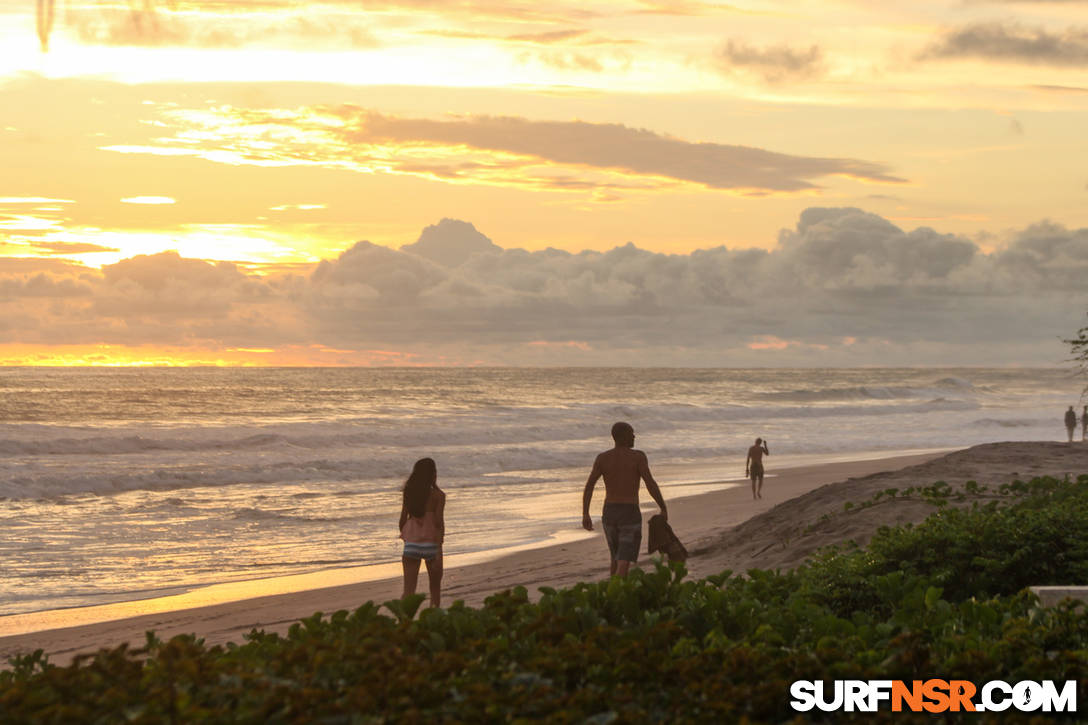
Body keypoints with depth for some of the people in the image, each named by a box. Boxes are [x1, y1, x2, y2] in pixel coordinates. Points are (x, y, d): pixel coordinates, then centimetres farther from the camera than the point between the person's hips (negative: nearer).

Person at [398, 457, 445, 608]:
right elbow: (439, 522, -11)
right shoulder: (438, 495, -6)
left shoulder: (409, 493, 5)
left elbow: (403, 519, 8)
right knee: (435, 588, 16)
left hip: (411, 543, 2)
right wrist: (439, 550, -8)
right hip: (431, 543, -2)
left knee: (408, 590, 0)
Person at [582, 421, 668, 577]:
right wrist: (663, 508, -5)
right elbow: (651, 484, -15)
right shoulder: (638, 456, -9)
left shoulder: (602, 458, 1)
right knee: (624, 562, -7)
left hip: (609, 513, 4)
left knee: (616, 557, 23)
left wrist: (585, 515, -3)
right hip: (630, 515, -4)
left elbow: (589, 486, -5)